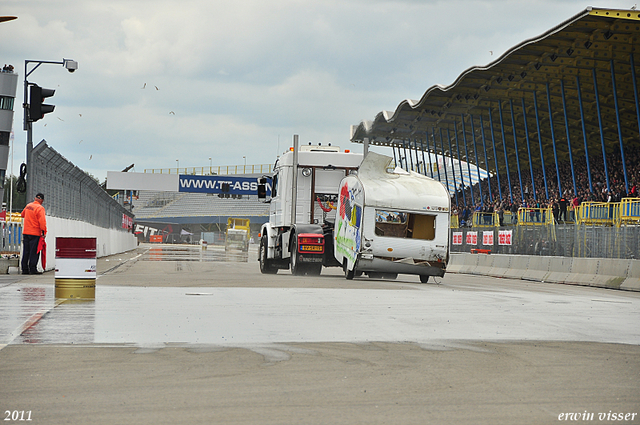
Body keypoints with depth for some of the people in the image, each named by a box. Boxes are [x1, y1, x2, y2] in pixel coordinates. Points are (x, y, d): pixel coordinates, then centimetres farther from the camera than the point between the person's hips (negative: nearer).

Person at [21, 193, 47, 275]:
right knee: (34, 252, -4)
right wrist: (43, 231, -14)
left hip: (25, 232, 7)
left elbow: (22, 214, 28)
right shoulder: (40, 208, -12)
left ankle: (24, 269, 11)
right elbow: (42, 221, -19)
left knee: (26, 252, 9)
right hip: (35, 233, -7)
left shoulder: (28, 206, 10)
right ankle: (33, 269, -8)